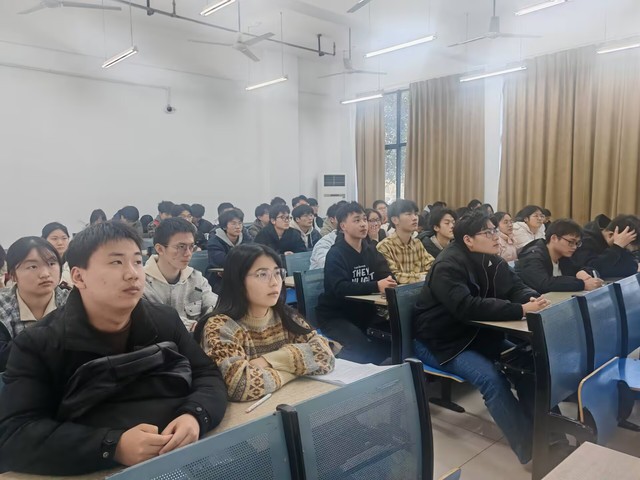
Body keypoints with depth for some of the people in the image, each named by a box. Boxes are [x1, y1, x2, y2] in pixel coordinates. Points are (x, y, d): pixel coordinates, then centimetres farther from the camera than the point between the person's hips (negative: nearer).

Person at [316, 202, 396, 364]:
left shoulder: (371, 251, 8)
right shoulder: (336, 254, -13)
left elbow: (387, 276, -3)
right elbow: (340, 288, -28)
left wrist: (388, 283, -28)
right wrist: (376, 286, -38)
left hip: (363, 311, 6)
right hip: (335, 315, -6)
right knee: (360, 346, -29)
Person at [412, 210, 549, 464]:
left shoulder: (491, 260, 2)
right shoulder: (448, 266, -24)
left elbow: (515, 287, 3)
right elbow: (467, 307, -36)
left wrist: (531, 298, -22)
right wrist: (521, 310, -38)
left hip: (476, 333, 8)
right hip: (438, 342, -8)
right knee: (491, 377, -26)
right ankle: (530, 448, -15)